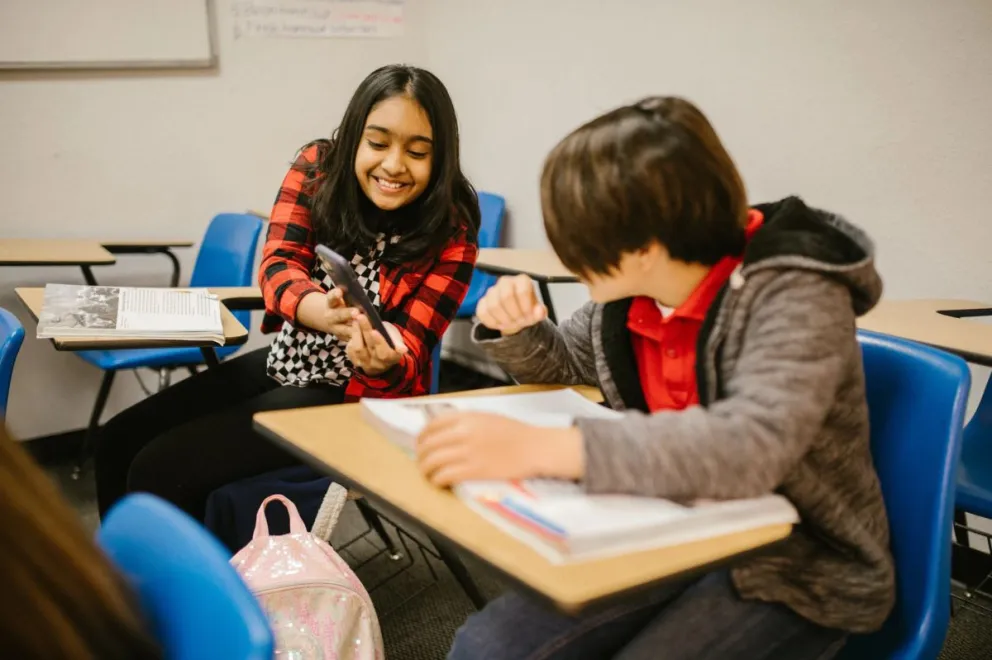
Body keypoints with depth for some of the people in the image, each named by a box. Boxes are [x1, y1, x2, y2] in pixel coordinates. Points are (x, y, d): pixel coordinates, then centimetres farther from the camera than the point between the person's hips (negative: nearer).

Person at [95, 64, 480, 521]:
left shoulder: (451, 233, -17)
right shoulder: (318, 168, -8)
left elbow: (408, 357, -18)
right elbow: (277, 266, -20)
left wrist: (385, 363, -43)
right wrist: (321, 310, -43)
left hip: (359, 395, -5)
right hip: (285, 362, 6)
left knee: (159, 468, -14)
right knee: (117, 442, 4)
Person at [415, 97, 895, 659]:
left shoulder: (792, 294, -21)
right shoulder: (631, 288, -3)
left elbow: (752, 445, -39)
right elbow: (562, 365, 15)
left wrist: (537, 449, -45)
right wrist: (516, 328, -9)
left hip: (799, 573, -5)